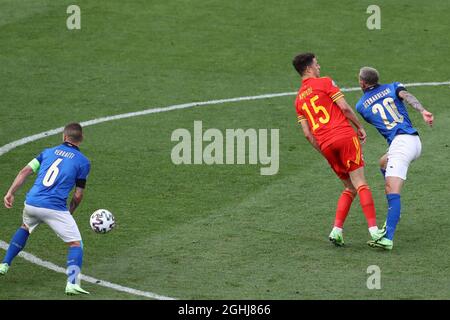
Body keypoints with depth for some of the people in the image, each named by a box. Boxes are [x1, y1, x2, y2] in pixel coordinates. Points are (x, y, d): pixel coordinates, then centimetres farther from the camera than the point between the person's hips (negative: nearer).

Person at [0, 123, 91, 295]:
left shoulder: (48, 152, 16)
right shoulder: (83, 161, 6)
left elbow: (25, 171, 6)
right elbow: (78, 195, 5)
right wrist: (70, 212, 21)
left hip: (31, 203, 4)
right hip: (55, 208, -4)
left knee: (25, 227, 36)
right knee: (76, 244, 2)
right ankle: (72, 283, -19)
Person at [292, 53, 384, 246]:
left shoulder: (298, 100, 20)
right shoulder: (325, 82, 4)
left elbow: (307, 134, 17)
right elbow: (344, 108, -5)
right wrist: (360, 127, 7)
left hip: (326, 146, 5)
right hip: (344, 136, -5)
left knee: (350, 188, 15)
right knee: (360, 184, -8)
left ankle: (337, 230, 0)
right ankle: (373, 228, -21)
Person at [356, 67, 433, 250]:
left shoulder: (361, 105, 12)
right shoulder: (393, 87, 18)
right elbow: (407, 96, -3)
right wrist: (423, 111, -19)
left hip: (400, 142, -7)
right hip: (415, 141, 7)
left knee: (391, 190, -19)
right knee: (384, 163, 33)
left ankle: (388, 238, -36)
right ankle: (394, 214, 28)